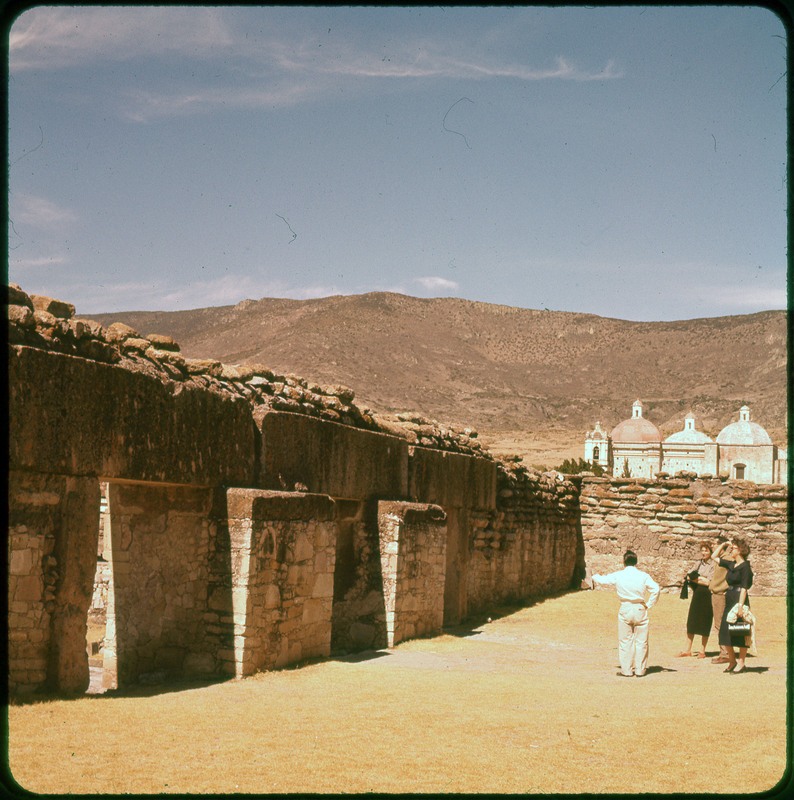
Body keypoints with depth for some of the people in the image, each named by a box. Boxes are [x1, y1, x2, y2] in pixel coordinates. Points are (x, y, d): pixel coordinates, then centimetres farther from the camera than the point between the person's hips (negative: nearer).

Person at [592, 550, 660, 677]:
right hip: (640, 610, 0)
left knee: (625, 641, 7)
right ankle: (640, 669, 10)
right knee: (641, 641, 8)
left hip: (625, 610, 0)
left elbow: (601, 580, 9)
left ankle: (626, 670, 9)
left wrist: (595, 577, 32)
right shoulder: (643, 576, -1)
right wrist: (648, 604, 0)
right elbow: (655, 589, -9)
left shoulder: (617, 576, -1)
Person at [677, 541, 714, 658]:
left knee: (705, 624, 0)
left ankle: (702, 651, 9)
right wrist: (701, 579, -9)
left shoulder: (713, 565, -6)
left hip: (707, 596, -6)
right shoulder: (699, 563, 13)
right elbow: (688, 576, 8)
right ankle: (688, 650, 13)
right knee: (691, 622, 5)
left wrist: (694, 578, -6)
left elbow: (708, 582, -14)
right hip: (696, 595, 6)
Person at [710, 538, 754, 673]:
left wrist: (740, 605, -20)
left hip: (739, 600, -8)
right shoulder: (731, 565, 14)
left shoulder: (745, 567, -9)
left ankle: (741, 663, 5)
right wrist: (723, 545, 16)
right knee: (724, 631, 5)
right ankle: (732, 661, 16)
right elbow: (714, 557, 25)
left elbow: (744, 588, -14)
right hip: (729, 601, 8)